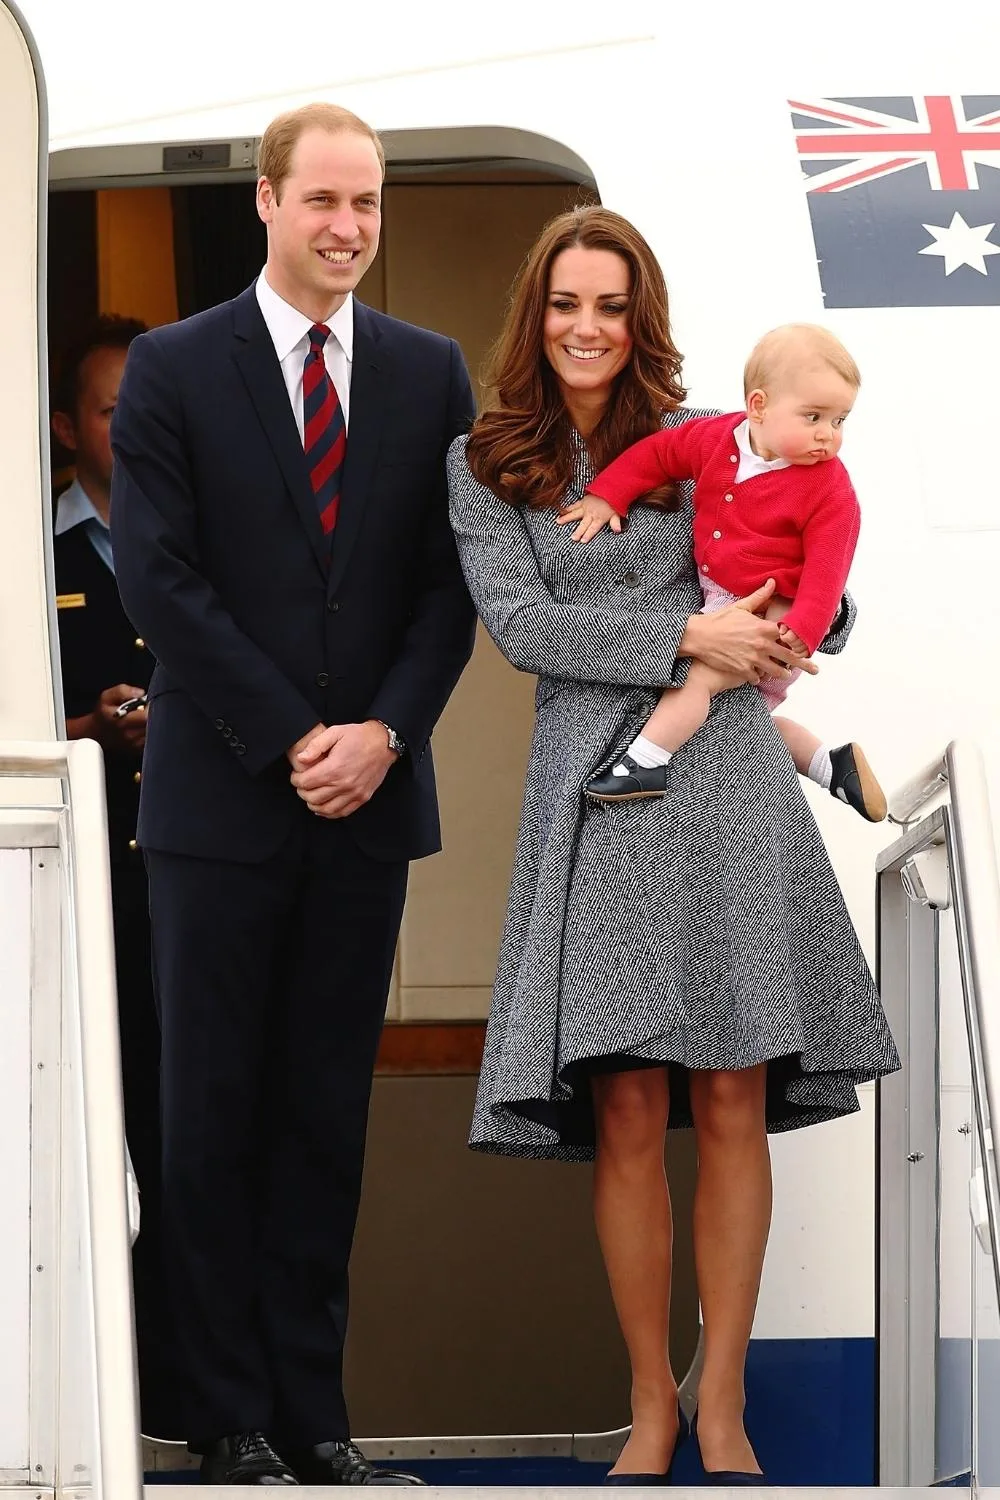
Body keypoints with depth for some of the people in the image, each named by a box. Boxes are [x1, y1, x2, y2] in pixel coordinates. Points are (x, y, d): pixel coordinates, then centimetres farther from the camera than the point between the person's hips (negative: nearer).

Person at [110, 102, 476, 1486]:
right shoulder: (174, 371, -1)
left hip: (368, 798, 3)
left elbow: (452, 579, 7)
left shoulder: (428, 373, 8)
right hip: (222, 800, -3)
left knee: (328, 1113, 6)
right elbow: (160, 580, -7)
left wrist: (387, 731, -8)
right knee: (218, 1115, 1)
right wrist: (291, 741, -12)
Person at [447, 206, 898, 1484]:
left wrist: (759, 639, -7)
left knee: (732, 1101, -2)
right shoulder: (483, 466, 10)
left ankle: (722, 1404, 5)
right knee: (626, 1113, -5)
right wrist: (687, 637, -12)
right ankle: (651, 1404, 5)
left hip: (725, 784, 1)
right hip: (596, 790, 0)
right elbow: (518, 623, -4)